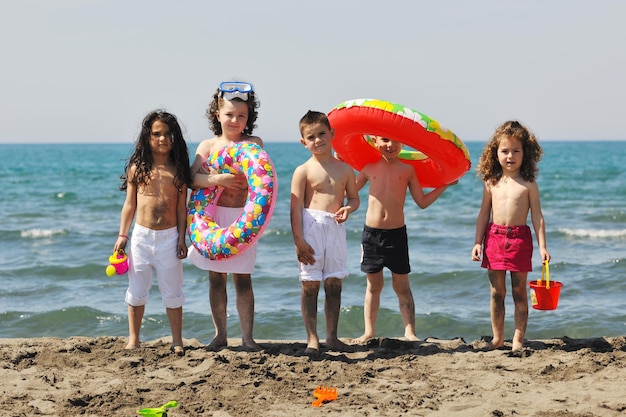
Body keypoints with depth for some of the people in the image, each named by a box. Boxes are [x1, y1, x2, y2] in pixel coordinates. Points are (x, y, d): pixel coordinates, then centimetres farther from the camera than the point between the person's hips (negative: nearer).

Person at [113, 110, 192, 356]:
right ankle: (133, 339, 20)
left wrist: (182, 238, -3)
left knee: (172, 292, 7)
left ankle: (177, 341, 16)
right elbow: (129, 205, 4)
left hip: (169, 237, -1)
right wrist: (122, 235, 1)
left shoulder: (178, 170, -1)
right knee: (137, 290, 9)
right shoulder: (137, 169, 0)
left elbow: (182, 207, 1)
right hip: (141, 235, 1)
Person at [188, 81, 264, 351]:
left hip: (243, 217, -1)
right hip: (214, 216, 2)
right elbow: (192, 178, -8)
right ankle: (220, 334, 18)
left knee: (242, 278, 0)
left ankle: (247, 336, 7)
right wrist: (218, 180, -24)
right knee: (216, 277, 7)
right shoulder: (208, 145, 4)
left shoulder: (254, 143, 3)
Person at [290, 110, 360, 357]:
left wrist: (348, 208, -7)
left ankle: (332, 336, 18)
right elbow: (296, 207, -7)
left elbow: (354, 197, 18)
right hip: (312, 228, -4)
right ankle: (312, 339, 5)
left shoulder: (345, 169, 9)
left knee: (334, 285, 8)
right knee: (310, 285, -1)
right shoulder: (303, 171, -3)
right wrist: (298, 240, -14)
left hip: (336, 230, 4)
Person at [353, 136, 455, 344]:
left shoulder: (407, 170, 3)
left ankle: (410, 332, 6)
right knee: (374, 285, 10)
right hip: (371, 233, 1)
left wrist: (444, 185, 5)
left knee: (402, 286, 3)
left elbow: (422, 202, 8)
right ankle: (369, 331, 17)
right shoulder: (369, 168, 6)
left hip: (397, 233, -1)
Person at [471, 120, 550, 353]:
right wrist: (478, 242, 4)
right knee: (496, 292, 7)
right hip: (494, 236, 2)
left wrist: (542, 246, -5)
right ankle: (497, 337, 17)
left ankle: (518, 338, 10)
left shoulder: (528, 185, 0)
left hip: (519, 238, -2)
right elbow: (484, 213, 10)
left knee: (519, 291, 4)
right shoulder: (491, 183, 6)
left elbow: (537, 217, 1)